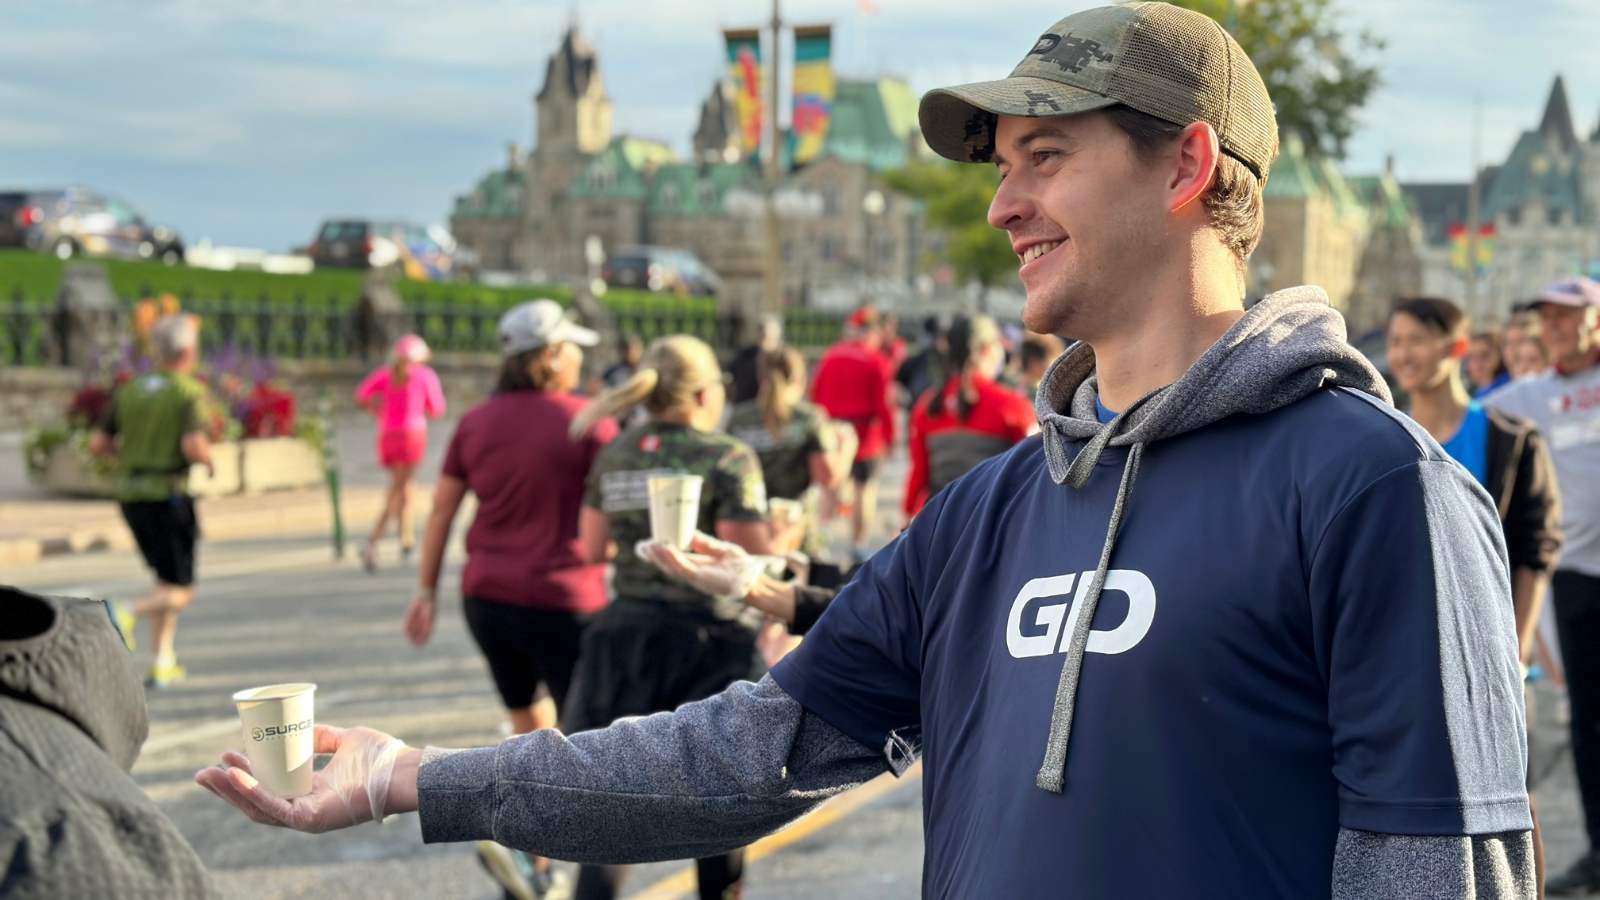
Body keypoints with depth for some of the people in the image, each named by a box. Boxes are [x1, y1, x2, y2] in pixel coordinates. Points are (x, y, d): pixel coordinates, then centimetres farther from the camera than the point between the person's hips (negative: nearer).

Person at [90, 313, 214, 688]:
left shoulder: (130, 390, 9)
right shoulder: (191, 393, -9)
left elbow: (98, 442, 7)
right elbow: (194, 446, -22)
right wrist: (207, 461, -1)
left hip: (129, 492, 7)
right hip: (168, 495, -7)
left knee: (167, 579, 20)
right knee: (179, 592, 0)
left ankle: (163, 663, 14)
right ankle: (125, 615, -27)